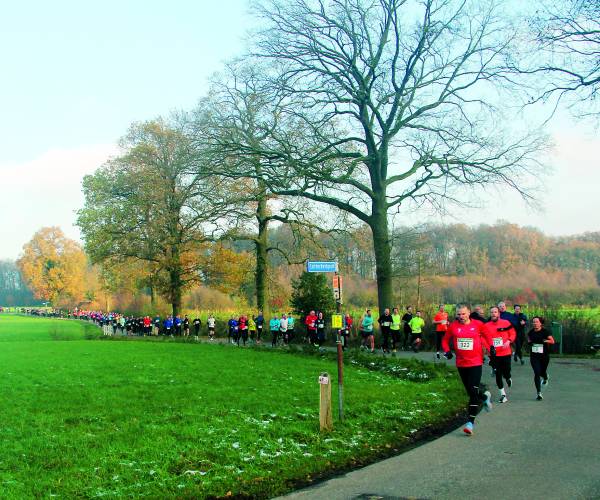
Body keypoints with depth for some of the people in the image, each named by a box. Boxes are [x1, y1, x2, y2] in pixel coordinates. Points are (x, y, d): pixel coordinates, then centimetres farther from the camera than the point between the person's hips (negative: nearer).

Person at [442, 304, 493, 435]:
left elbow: (486, 336, 12)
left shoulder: (478, 325, -6)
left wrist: (491, 349, 7)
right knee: (470, 390, 15)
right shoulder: (453, 326, -2)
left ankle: (470, 422, -8)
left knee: (473, 393, -10)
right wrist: (447, 351, -5)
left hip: (476, 362, -3)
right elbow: (445, 340, 11)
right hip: (461, 364, 4)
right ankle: (485, 396, 48)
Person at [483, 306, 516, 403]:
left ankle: (508, 378, 40)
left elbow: (513, 333, 4)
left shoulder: (506, 323, -3)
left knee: (506, 373, 1)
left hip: (506, 353, -1)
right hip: (494, 354, 1)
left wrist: (509, 341, -12)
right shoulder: (486, 326, -3)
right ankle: (503, 394, 16)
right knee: (498, 374, 3)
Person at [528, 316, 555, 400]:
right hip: (534, 356, 2)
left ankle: (545, 378, 54)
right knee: (537, 373, -8)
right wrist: (529, 342, -6)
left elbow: (552, 341, -10)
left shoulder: (545, 332, -8)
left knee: (542, 372, 13)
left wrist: (544, 341, -25)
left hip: (544, 356, -1)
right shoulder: (531, 332, 2)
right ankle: (539, 393, -3)